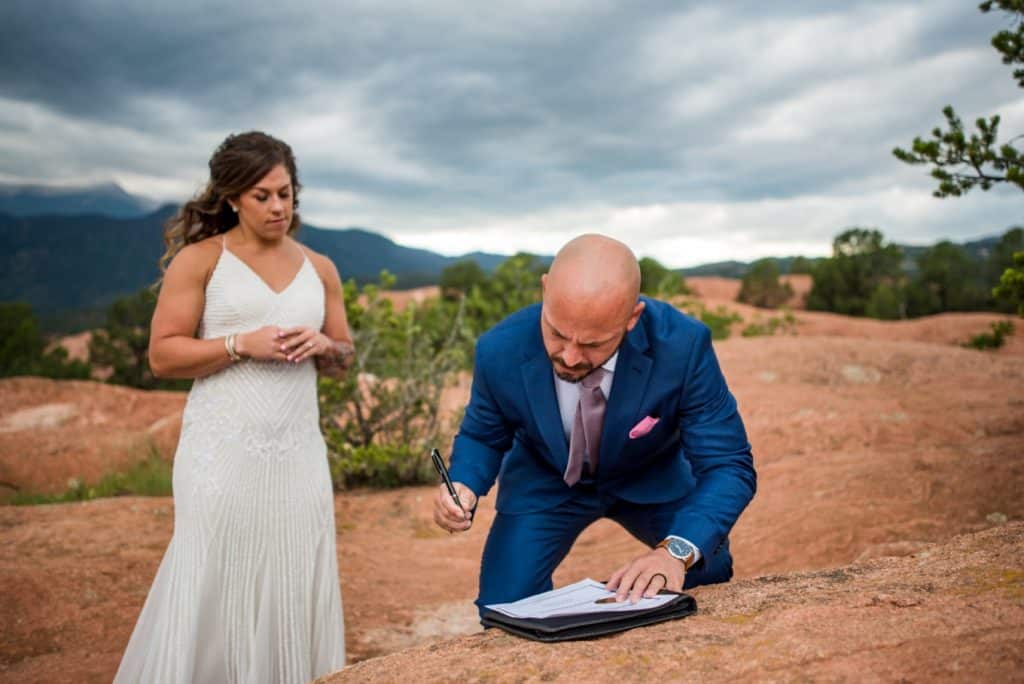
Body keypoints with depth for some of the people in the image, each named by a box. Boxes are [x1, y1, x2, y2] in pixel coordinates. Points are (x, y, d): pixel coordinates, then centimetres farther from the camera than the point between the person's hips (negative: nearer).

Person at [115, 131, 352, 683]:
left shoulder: (319, 269, 12)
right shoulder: (199, 260, 0)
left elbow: (344, 357, 19)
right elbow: (162, 355, -4)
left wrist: (323, 346, -4)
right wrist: (240, 344, -16)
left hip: (298, 453, 4)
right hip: (224, 452, -3)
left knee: (294, 591, 5)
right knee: (214, 590, 0)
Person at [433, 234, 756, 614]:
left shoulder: (682, 345, -33)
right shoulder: (500, 350, -28)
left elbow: (728, 466, -28)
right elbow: (483, 436, -7)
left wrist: (677, 551, -45)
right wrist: (464, 485, -30)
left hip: (654, 476, 1)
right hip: (544, 481, 0)